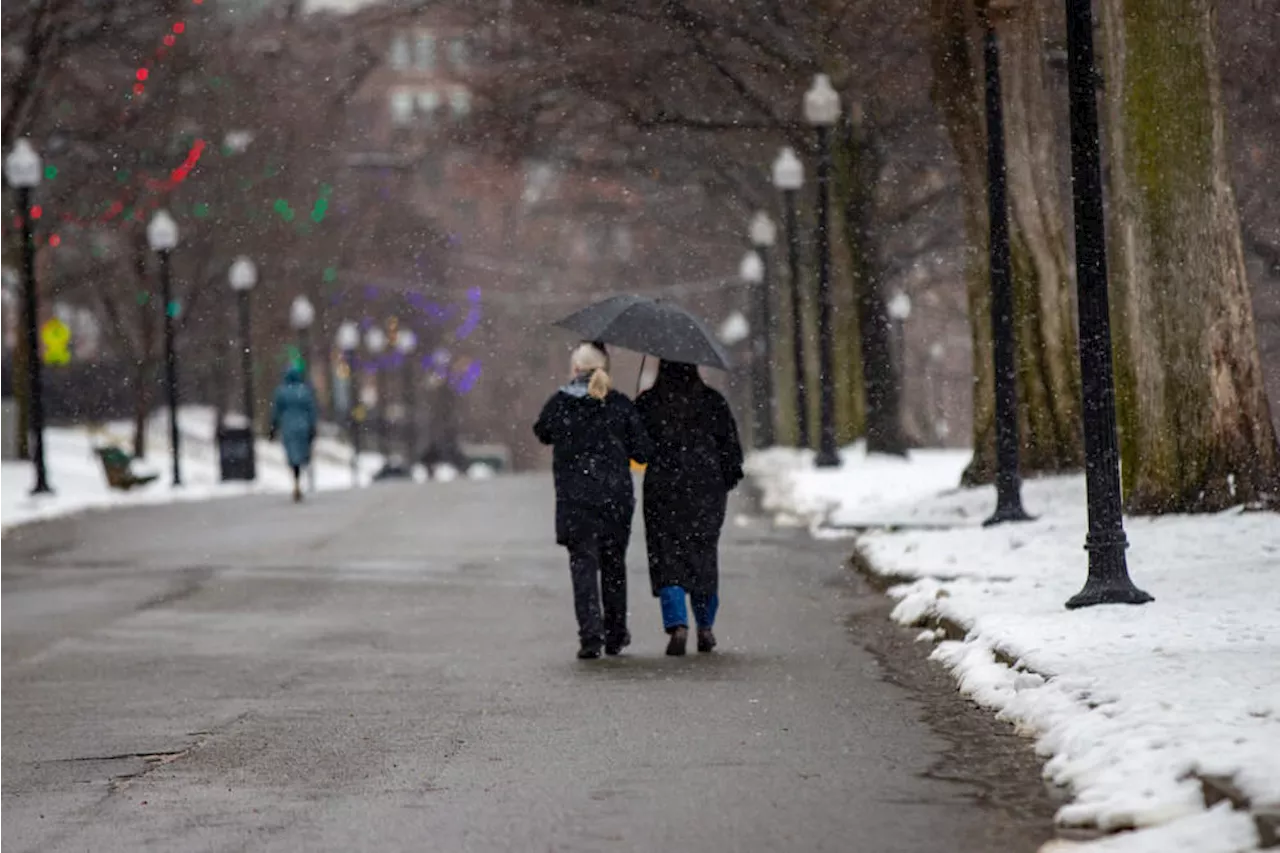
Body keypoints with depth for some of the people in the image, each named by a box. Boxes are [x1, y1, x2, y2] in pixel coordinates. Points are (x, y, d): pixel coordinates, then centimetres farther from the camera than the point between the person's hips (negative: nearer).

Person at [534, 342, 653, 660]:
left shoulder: (560, 403, -4)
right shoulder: (621, 405, -3)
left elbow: (543, 433, 14)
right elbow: (643, 452, -2)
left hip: (575, 500, -1)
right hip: (616, 496, 1)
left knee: (583, 565, -1)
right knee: (613, 564, 15)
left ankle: (591, 636, -14)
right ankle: (616, 636, 22)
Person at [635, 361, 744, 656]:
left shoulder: (647, 403, -3)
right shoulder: (713, 402, 1)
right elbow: (731, 445, 3)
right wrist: (727, 482, 14)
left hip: (663, 492, -2)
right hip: (707, 491, 2)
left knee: (667, 557, 1)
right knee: (703, 555, 14)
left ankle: (677, 624, -16)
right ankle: (705, 628, 20)